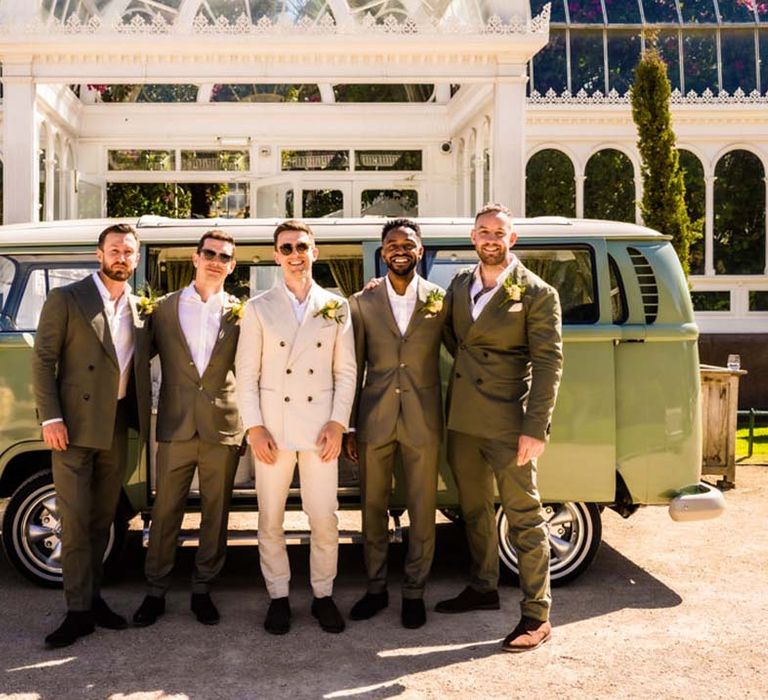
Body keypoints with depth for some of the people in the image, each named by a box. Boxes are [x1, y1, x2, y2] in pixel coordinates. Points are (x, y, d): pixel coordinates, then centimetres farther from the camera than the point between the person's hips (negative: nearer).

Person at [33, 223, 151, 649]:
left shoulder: (140, 308, 10)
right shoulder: (66, 299, -3)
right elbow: (43, 361, -6)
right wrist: (50, 418, -13)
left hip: (117, 427, 5)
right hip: (75, 426, -4)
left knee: (102, 519, 12)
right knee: (75, 522, -3)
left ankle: (92, 597, 24)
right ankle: (79, 611, 4)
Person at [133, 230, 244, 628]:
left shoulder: (240, 314, 5)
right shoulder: (164, 308, 6)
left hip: (223, 428, 0)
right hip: (175, 428, 0)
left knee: (215, 514, 8)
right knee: (165, 512, 7)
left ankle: (202, 590, 22)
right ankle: (156, 592, 20)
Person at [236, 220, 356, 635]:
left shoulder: (335, 307, 8)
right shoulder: (259, 308, 6)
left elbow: (346, 371, 6)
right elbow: (247, 373, 2)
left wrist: (337, 423, -4)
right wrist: (254, 426, -6)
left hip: (320, 426, 0)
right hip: (272, 427, 0)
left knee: (324, 517, 1)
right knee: (270, 519, 5)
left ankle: (323, 594, 17)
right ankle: (278, 596, 19)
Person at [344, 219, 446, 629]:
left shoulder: (440, 300, 0)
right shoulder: (362, 303, 3)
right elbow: (353, 369, 5)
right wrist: (348, 426, 3)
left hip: (423, 422, -1)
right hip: (375, 421, 1)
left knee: (422, 511, 6)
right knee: (373, 508, 11)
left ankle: (414, 592, 22)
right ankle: (376, 588, 26)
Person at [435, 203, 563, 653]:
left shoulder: (538, 294, -8)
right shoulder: (459, 285, 10)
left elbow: (548, 363, -12)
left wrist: (536, 429, -17)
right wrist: (467, 365, 4)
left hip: (507, 424, -6)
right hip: (462, 418, 6)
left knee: (524, 516, -1)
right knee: (475, 510, 18)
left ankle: (537, 616, 6)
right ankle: (484, 588, 35)